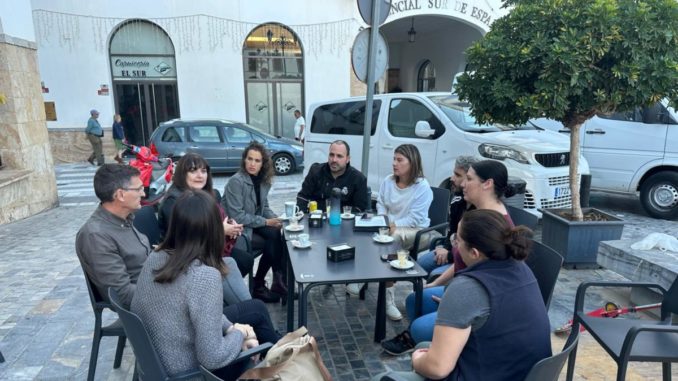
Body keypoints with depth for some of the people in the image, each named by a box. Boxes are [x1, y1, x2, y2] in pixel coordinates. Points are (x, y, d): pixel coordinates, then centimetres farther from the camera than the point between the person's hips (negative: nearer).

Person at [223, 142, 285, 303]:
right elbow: (237, 216, -21)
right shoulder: (236, 181, -20)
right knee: (272, 243, -17)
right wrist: (266, 222, -21)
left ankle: (280, 280, -5)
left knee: (278, 235, -19)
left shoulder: (263, 180, 1)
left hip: (252, 224, 6)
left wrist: (275, 219, -9)